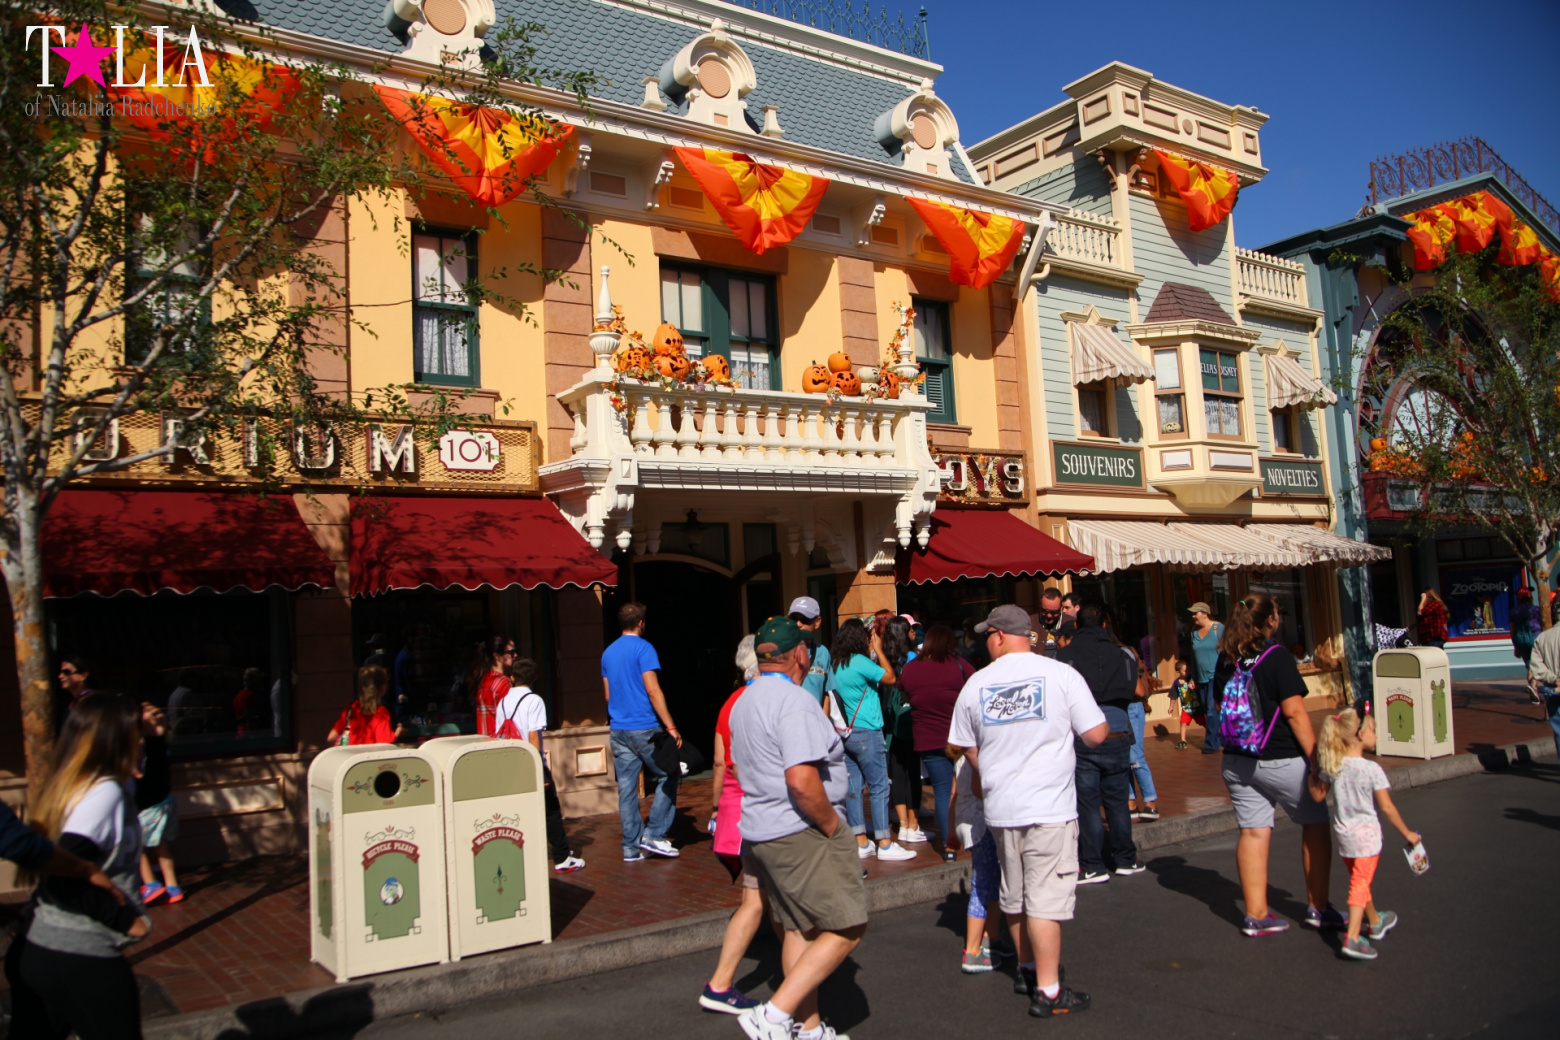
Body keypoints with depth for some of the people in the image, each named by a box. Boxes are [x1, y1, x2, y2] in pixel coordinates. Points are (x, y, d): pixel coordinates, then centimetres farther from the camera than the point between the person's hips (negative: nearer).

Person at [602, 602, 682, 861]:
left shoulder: (608, 652, 13)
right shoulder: (643, 648, -8)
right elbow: (653, 690, -15)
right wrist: (671, 727, -14)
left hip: (618, 730, 7)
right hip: (645, 728, -7)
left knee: (626, 788, 7)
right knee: (666, 777, 7)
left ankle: (632, 847, 10)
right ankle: (654, 834, 2)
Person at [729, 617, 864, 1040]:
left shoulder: (745, 701, 13)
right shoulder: (795, 701, -19)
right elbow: (801, 780, -28)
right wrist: (831, 825, -14)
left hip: (760, 830, 10)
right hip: (802, 832, -10)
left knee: (799, 929, 16)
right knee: (847, 926, -2)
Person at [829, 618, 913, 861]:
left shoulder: (838, 665, 9)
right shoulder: (860, 662, -15)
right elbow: (890, 677, -9)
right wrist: (878, 650, 2)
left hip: (847, 732, 8)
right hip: (866, 732, -8)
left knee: (853, 787, 8)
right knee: (879, 787, -2)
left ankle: (861, 843, 14)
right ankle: (885, 845, 0)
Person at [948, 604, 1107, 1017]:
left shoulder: (976, 684, 1)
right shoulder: (1061, 674, -9)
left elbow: (968, 749, 10)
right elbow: (1096, 735, -9)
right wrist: (1105, 722, 15)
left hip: (1000, 807, 4)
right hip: (1049, 805, -4)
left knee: (1014, 894, 18)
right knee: (1046, 897, 0)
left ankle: (1027, 968, 33)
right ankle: (1048, 990, 5)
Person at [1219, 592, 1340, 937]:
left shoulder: (1228, 660, 3)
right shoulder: (1278, 656, -14)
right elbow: (1294, 712, -16)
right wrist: (1316, 757, -11)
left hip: (1237, 762, 5)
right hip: (1281, 761, -5)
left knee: (1253, 831, 8)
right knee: (1315, 826, 14)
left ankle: (1256, 915, 11)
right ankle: (1318, 908, 21)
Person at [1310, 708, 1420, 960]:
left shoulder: (1332, 766, -4)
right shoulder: (1372, 770, -18)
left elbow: (1317, 795, 4)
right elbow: (1387, 808, -14)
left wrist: (1314, 772, 18)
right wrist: (1407, 833, -2)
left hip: (1342, 834, 5)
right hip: (1366, 835, -5)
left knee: (1359, 880, 22)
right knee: (1360, 884, -2)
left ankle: (1376, 921, 44)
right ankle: (1352, 938, -9)